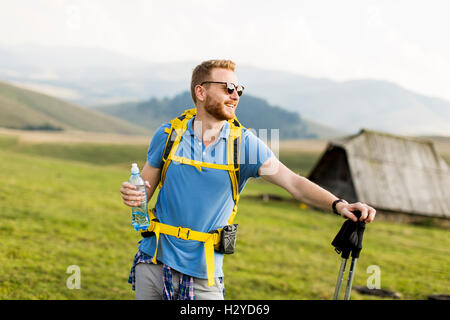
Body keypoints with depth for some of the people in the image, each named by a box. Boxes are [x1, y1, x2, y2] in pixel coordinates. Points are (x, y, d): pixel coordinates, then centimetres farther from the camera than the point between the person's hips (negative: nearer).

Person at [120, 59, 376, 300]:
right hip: (153, 263, 1)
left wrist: (338, 204, -29)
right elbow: (146, 189, 6)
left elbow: (293, 182, -14)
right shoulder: (168, 135, -1)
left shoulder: (245, 143, -5)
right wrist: (132, 195, -17)